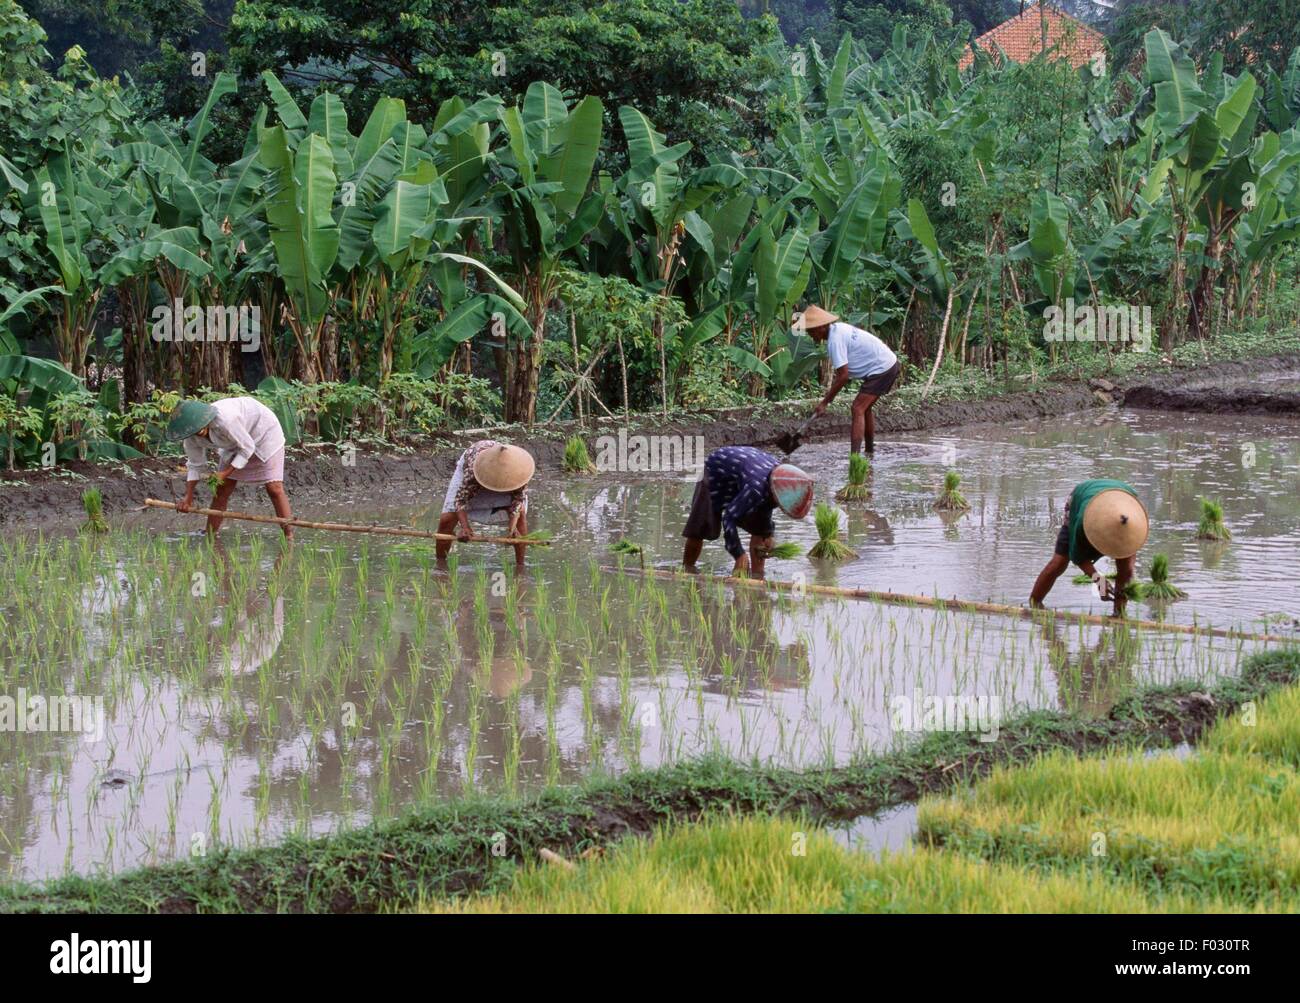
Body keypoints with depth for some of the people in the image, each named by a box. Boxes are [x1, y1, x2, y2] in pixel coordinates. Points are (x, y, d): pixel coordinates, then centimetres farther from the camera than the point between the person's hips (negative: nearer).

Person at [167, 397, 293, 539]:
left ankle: (289, 538, -13)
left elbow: (247, 447, -27)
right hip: (235, 442, 6)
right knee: (221, 491, 3)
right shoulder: (191, 438, -19)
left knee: (274, 488, -15)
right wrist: (188, 497, -6)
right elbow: (195, 466, -2)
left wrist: (224, 473, -24)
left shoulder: (224, 420, -41)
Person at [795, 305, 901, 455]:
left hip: (882, 368, -10)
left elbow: (844, 375, -23)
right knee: (864, 407, 22)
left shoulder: (835, 340, -22)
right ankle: (870, 451, 34)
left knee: (858, 408, -17)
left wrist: (824, 403, -17)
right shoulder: (837, 328, 8)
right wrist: (832, 387, 8)